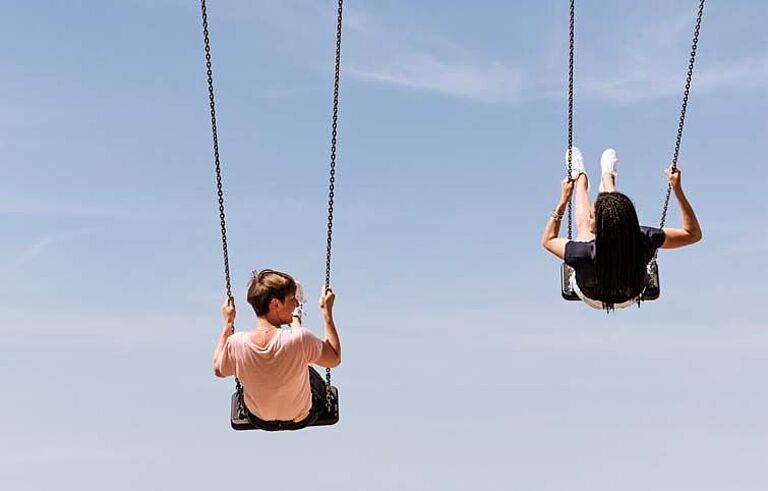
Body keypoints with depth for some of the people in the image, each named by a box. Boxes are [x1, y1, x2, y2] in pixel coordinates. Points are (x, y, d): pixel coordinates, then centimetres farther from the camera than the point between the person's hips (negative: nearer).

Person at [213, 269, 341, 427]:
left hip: (259, 419, 2)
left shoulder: (236, 343, -27)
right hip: (301, 419, -2)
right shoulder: (301, 339, -36)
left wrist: (228, 323, 1)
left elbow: (218, 370, -4)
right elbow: (335, 359, -16)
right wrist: (327, 312, -10)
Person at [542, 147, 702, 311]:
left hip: (592, 300, -2)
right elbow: (693, 233, -23)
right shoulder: (644, 241, -41)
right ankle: (608, 176, 55)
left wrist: (564, 199, -15)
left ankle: (580, 177, 53)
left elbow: (548, 240, -22)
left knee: (583, 223, 20)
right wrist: (677, 188, -25)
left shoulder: (585, 253, -45)